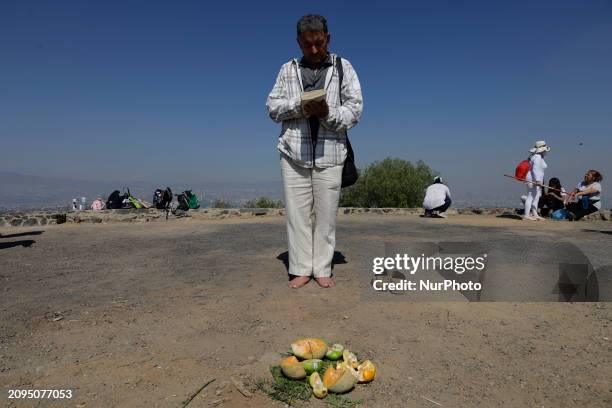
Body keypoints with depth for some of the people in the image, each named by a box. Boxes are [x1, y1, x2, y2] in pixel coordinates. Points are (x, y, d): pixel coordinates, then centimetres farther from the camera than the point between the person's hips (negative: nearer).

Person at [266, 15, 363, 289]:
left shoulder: (343, 67, 10)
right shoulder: (288, 69, 15)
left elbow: (355, 109, 3)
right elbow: (272, 107, 7)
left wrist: (328, 113, -16)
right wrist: (300, 105, -12)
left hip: (329, 154, -1)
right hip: (293, 153, 1)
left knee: (326, 214, 0)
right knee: (297, 212, 0)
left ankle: (322, 269, 11)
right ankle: (301, 269, 10)